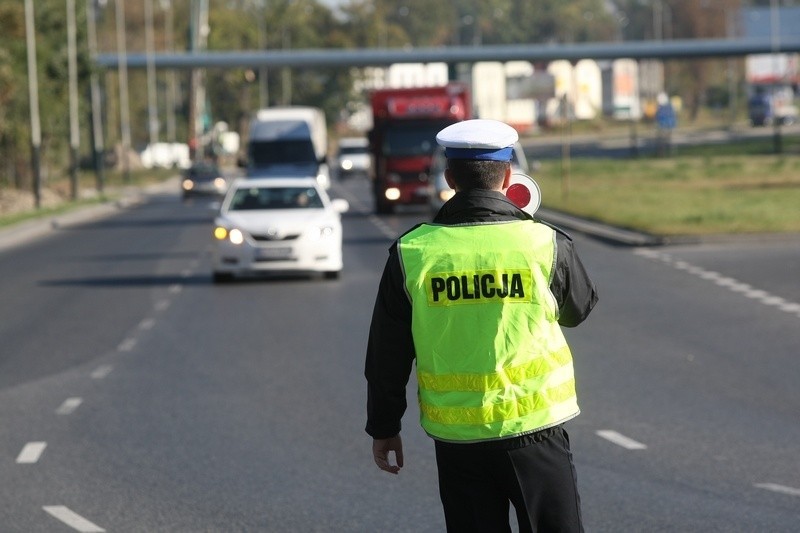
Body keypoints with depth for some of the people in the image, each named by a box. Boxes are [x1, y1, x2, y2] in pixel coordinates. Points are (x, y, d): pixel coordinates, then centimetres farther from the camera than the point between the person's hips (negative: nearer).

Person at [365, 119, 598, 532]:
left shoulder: (411, 253, -4)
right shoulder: (545, 245, -8)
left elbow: (387, 355, 3)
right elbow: (579, 308, 13)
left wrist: (383, 428, 16)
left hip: (455, 436, 2)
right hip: (533, 429, -2)